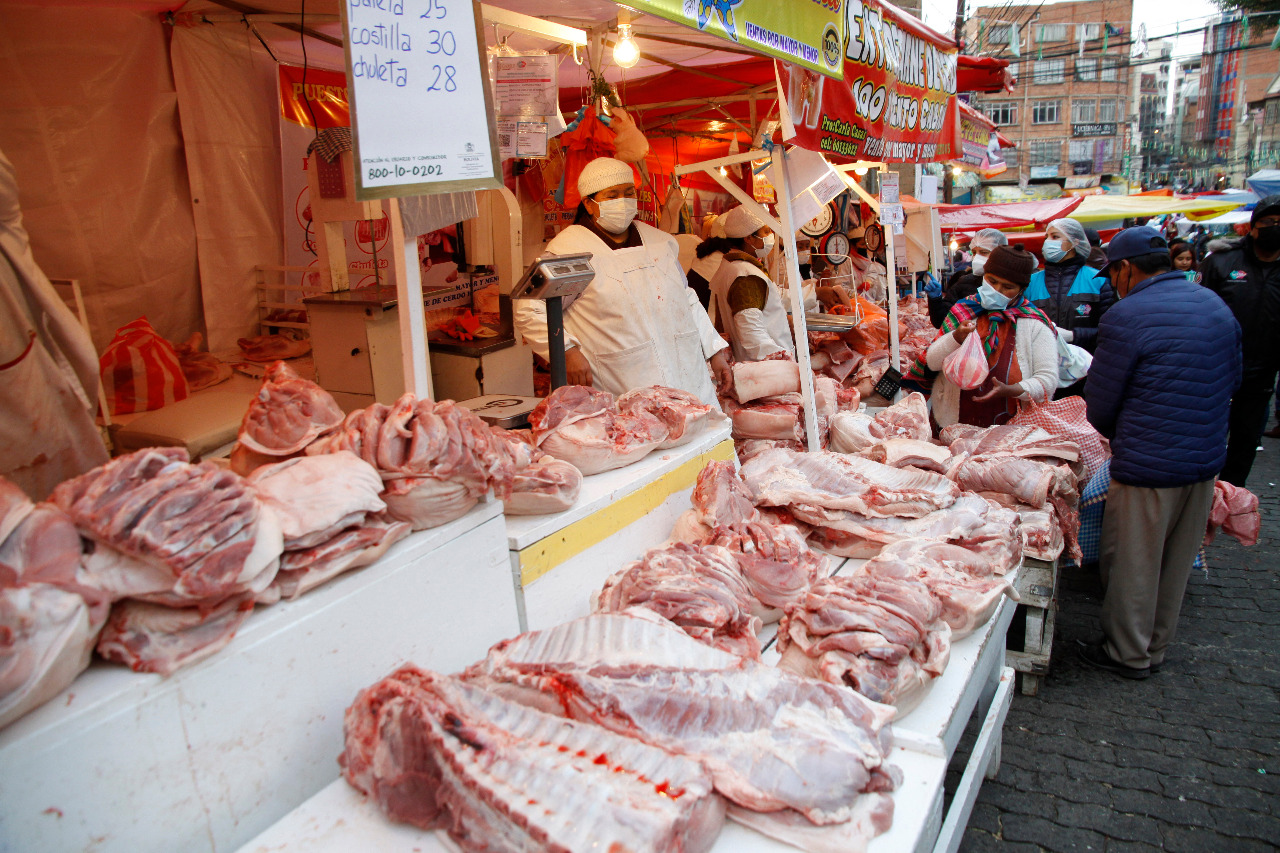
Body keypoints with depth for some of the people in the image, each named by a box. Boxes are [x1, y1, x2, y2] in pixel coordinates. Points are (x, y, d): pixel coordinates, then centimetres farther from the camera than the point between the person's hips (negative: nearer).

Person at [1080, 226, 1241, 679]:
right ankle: (1156, 648, 34)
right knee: (1176, 563, 19)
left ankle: (1128, 654, 23)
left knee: (1131, 565, 9)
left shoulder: (1126, 318, -18)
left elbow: (1099, 407, -13)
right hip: (1206, 460, 8)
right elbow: (1232, 380, 18)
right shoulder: (1217, 306, 7)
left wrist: (1121, 438, 8)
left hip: (1148, 468, -8)